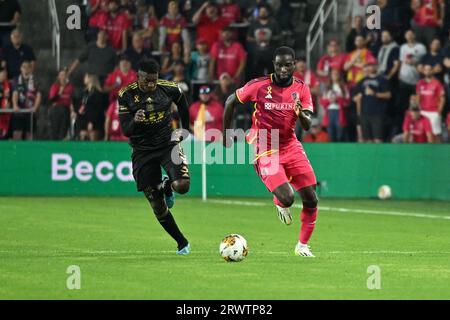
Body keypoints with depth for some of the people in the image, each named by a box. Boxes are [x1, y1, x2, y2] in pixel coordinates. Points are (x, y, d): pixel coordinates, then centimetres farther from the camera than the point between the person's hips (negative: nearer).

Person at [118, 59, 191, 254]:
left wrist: (185, 129, 21)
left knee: (183, 185, -25)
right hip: (143, 151, 0)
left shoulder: (168, 88, -7)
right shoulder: (126, 95, -12)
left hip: (168, 143, 0)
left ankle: (167, 187, 13)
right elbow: (126, 131, -15)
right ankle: (182, 243, 19)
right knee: (157, 207, 0)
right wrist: (134, 121, -37)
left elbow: (182, 103, 16)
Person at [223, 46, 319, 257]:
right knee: (286, 198, -21)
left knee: (311, 200, -2)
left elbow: (307, 126, -8)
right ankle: (280, 204, 19)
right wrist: (226, 134, 8)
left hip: (290, 147, 4)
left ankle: (302, 245, 17)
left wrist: (301, 114, -30)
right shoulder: (259, 86, -11)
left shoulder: (301, 89, -3)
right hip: (265, 150, -4)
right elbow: (230, 102, 3)